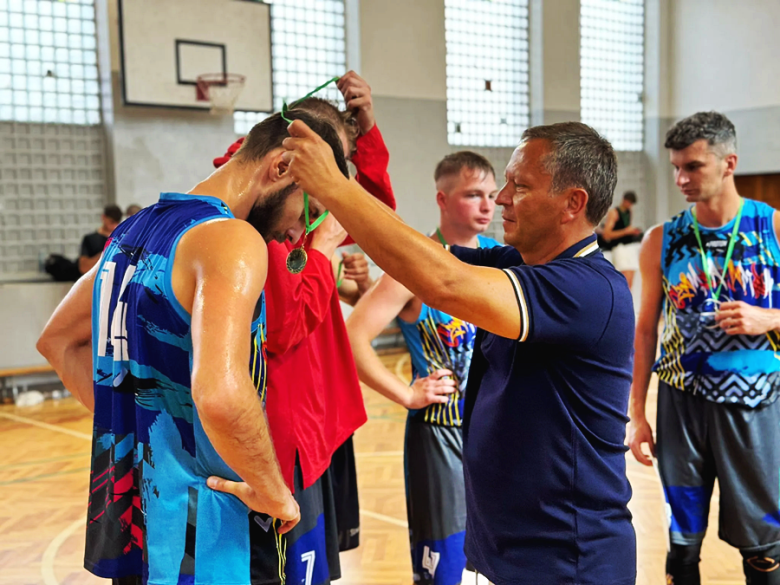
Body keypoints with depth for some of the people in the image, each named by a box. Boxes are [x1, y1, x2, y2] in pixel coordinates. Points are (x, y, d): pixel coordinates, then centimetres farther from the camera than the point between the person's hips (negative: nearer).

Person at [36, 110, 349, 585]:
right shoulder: (233, 239, -20)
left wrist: (131, 418, 14)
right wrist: (274, 493, -18)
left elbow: (58, 340, 20)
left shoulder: (134, 230, 8)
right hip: (198, 543, -8)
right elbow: (222, 394, -34)